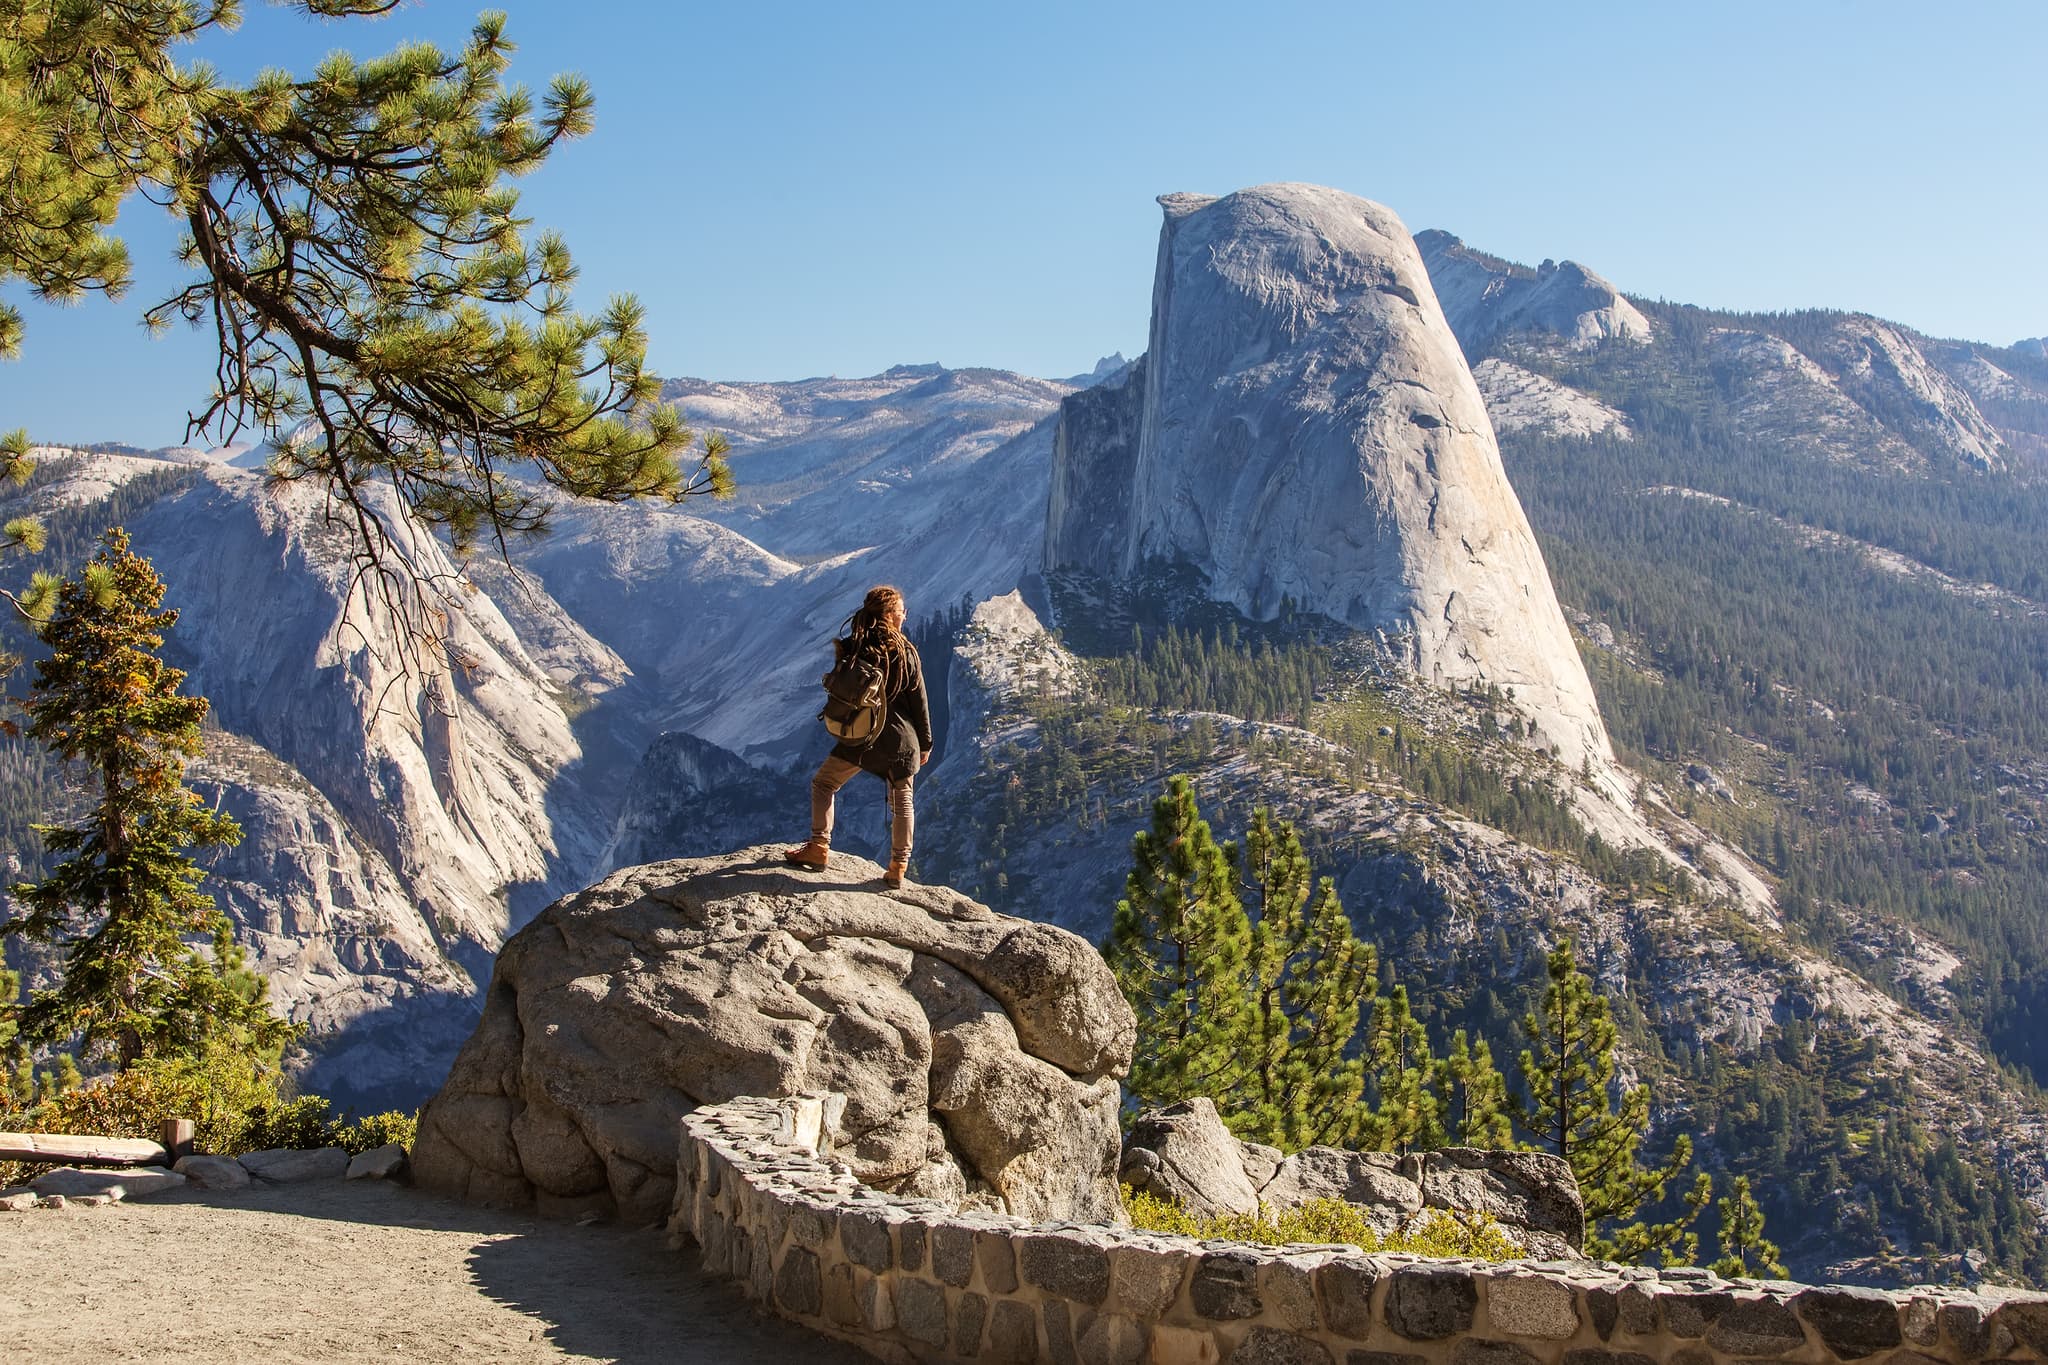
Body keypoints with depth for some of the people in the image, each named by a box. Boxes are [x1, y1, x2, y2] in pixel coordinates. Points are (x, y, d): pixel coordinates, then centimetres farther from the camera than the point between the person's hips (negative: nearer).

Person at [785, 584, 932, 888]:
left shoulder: (849, 649, -6)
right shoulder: (905, 652, -9)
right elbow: (919, 702, -4)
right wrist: (925, 743, 7)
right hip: (901, 740, 0)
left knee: (823, 783, 19)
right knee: (902, 802, 14)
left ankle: (819, 848, 13)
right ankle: (898, 868, 16)